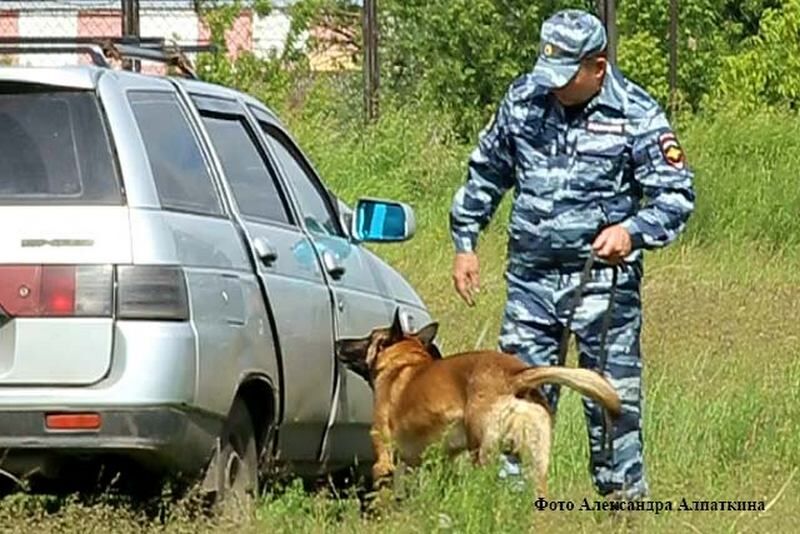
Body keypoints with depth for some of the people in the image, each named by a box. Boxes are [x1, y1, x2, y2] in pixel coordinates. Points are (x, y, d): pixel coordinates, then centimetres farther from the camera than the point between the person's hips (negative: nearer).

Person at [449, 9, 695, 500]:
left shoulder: (636, 115, -7)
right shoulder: (524, 100, 4)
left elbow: (677, 195, -7)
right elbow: (486, 173, 18)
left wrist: (633, 230, -24)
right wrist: (465, 242, 15)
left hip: (604, 277, -4)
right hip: (531, 275, 4)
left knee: (613, 395, -1)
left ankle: (625, 494, 6)